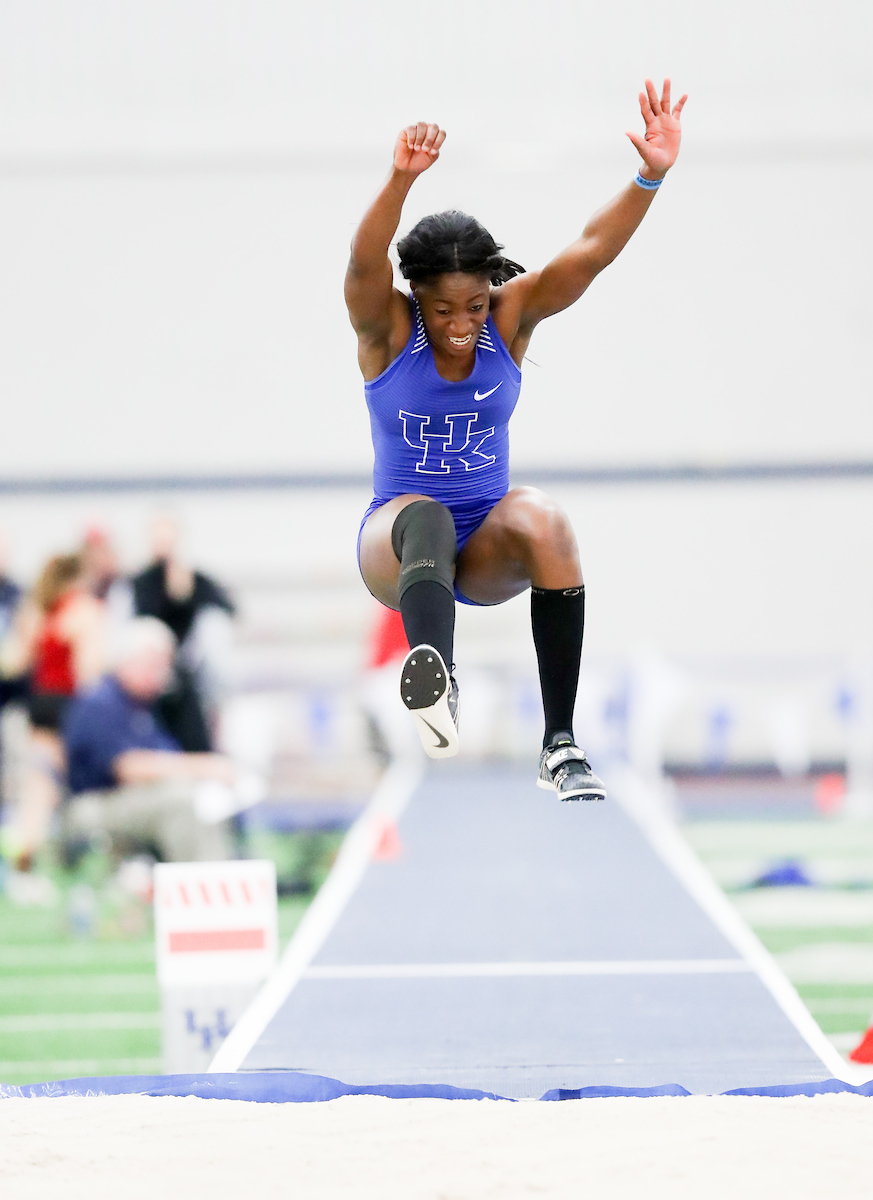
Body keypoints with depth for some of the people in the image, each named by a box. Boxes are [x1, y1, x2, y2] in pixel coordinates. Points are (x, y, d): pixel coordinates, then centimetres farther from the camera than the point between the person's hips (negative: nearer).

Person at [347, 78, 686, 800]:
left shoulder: (512, 318, -5)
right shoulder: (387, 328, -11)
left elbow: (591, 252, -19)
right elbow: (365, 263, -33)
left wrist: (652, 176, -35)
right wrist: (403, 180, -52)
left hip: (487, 551, 2)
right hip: (395, 545, -2)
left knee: (543, 521, -32)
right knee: (425, 518, -37)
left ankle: (561, 744, -32)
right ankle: (434, 681, -69)